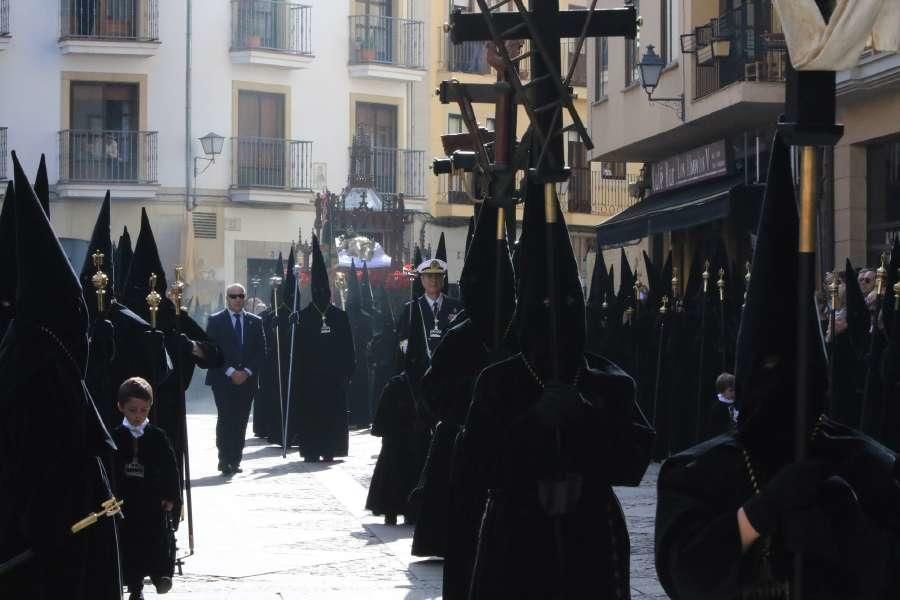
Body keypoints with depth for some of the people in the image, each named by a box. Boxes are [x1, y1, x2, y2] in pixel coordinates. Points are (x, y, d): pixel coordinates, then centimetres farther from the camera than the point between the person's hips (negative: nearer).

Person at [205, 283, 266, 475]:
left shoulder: (255, 322, 12)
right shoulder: (215, 321, 3)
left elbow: (261, 351, 9)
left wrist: (247, 372, -5)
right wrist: (230, 372, -11)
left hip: (247, 379, 3)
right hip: (223, 380, -3)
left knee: (241, 421, 1)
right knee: (226, 419, -10)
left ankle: (235, 460, 5)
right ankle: (225, 460, -7)